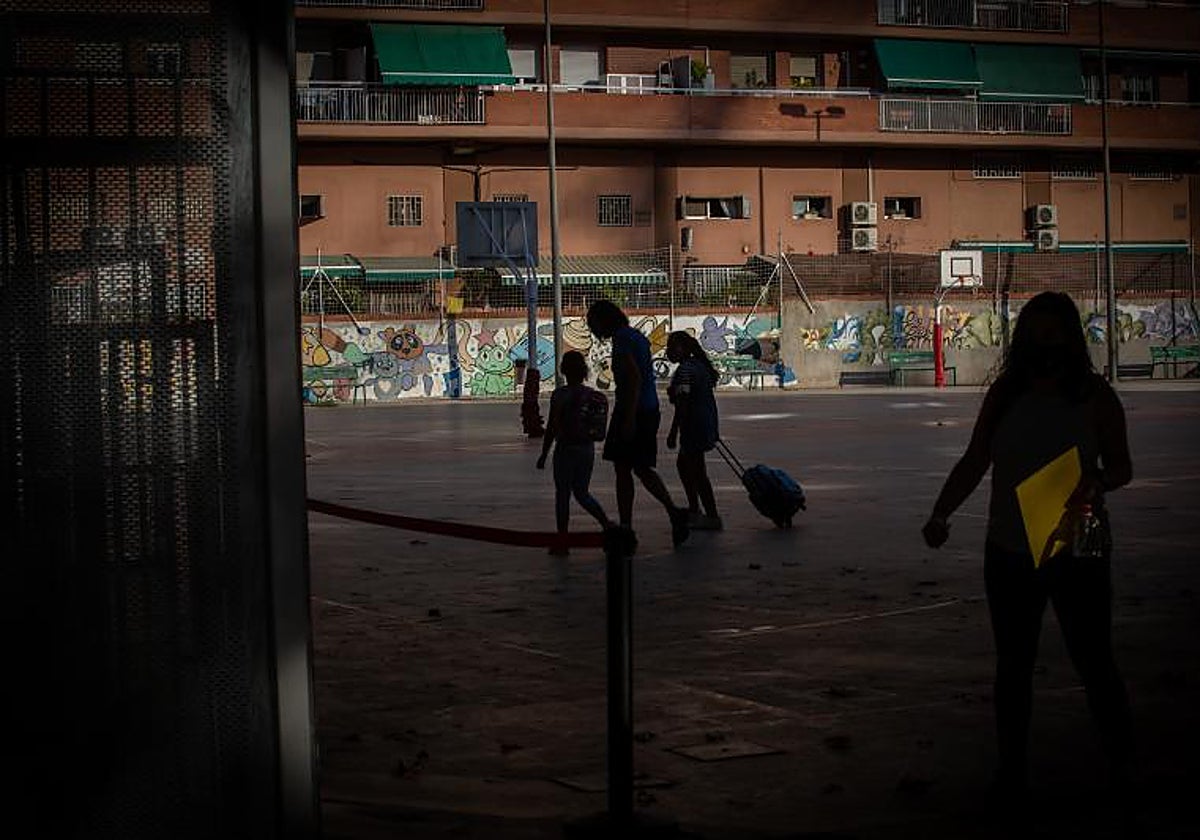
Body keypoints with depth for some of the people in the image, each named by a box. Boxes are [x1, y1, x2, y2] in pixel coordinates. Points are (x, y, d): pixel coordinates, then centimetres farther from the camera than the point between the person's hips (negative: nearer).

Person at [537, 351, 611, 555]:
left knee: (562, 494, 4)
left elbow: (552, 427, -12)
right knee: (582, 493, 18)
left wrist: (544, 454, -6)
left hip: (566, 449, -5)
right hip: (588, 448, 5)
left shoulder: (560, 394, -12)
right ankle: (607, 524, 2)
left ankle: (562, 542, 7)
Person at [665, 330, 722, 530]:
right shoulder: (700, 366, 14)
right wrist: (713, 428, 26)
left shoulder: (684, 371, -16)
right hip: (706, 423, 10)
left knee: (697, 471, -4)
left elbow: (683, 404, -21)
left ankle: (712, 517, -3)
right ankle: (694, 510, 27)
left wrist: (673, 432, -19)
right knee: (683, 464, 22)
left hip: (693, 426, -10)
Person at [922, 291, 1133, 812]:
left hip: (1076, 551, -3)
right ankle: (1011, 774, 21)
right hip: (1010, 551, 3)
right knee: (1013, 666, 10)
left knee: (1093, 659, 2)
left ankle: (1122, 764, 21)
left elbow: (1121, 465, -1)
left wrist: (1097, 483, -24)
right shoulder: (1005, 393, 4)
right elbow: (973, 463, 4)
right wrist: (941, 514, -9)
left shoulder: (1094, 396, -4)